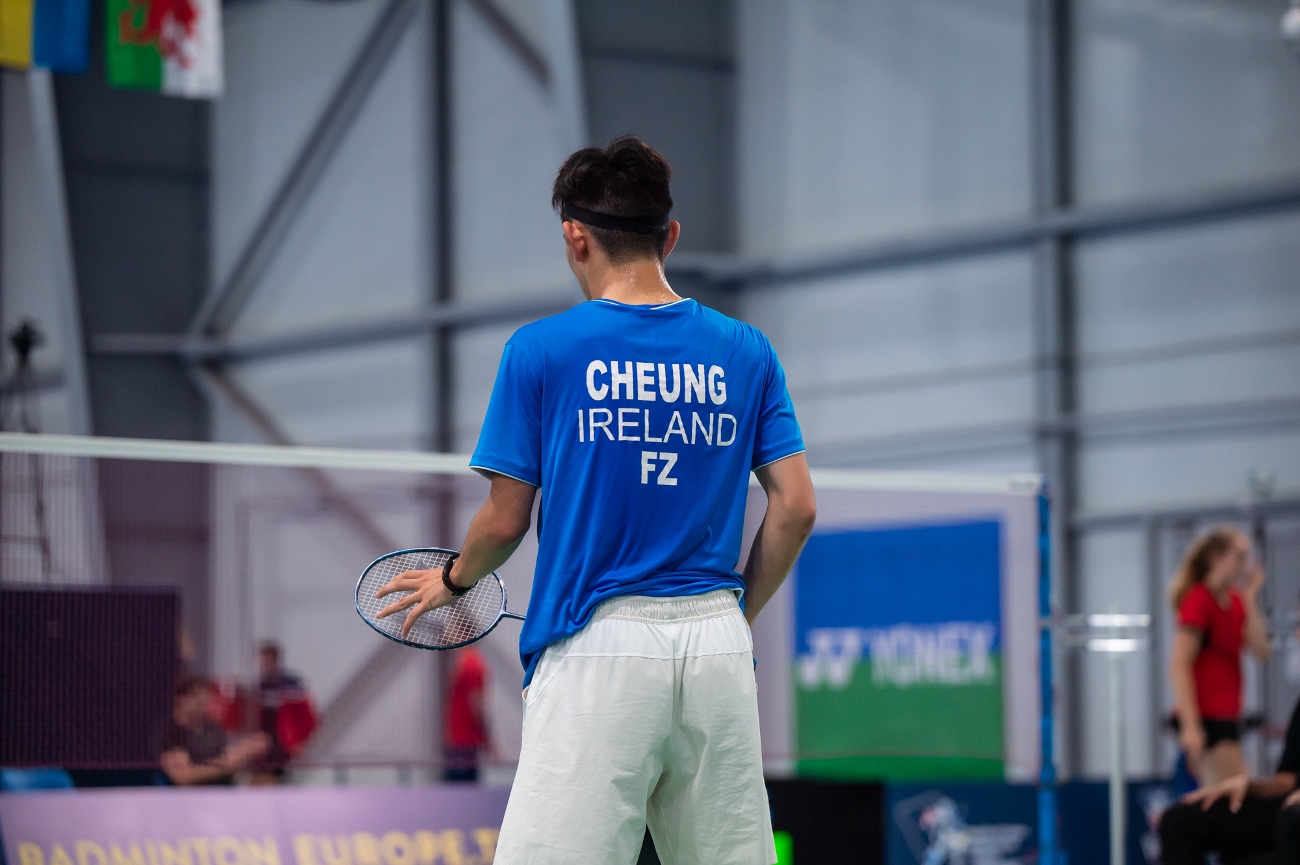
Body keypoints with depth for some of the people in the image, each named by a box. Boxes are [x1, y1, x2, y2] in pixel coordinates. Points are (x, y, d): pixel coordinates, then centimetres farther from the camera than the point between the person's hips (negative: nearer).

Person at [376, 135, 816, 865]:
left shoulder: (542, 351, -1)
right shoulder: (747, 352, 9)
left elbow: (505, 521, 2)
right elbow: (796, 508, 6)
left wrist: (451, 582, 23)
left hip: (599, 647, -4)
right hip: (718, 646, 4)